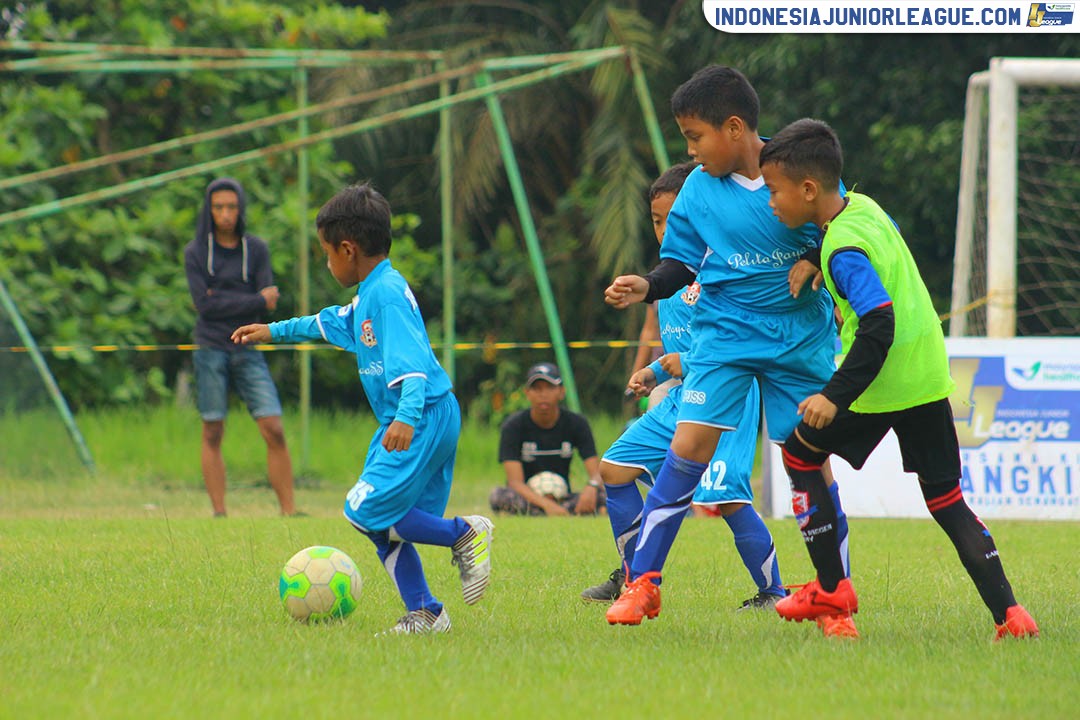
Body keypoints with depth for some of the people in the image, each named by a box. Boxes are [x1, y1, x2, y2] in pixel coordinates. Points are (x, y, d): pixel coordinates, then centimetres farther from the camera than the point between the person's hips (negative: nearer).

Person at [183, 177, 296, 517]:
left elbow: (268, 302, 0)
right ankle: (219, 512, 3)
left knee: (274, 431, -8)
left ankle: (288, 510, -6)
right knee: (213, 434, -1)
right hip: (211, 351, -1)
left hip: (248, 351, 1)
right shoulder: (196, 252, 3)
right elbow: (204, 303, -8)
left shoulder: (256, 249, 8)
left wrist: (222, 300, -9)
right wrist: (256, 300, -9)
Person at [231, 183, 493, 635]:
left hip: (424, 416, -10)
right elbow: (334, 324, 40)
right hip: (422, 423, 10)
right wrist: (276, 331, 51)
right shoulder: (368, 296, 18)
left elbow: (411, 359, -25)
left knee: (368, 510, -17)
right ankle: (424, 613, 5)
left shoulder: (387, 294, -14)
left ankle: (465, 534, -9)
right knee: (387, 527, 6)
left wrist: (407, 416, -39)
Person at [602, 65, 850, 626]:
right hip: (726, 332, 1)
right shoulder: (698, 189, -1)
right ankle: (642, 583, -8)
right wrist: (647, 286, -12)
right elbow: (681, 260, 7)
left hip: (800, 336, -1)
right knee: (689, 445, -12)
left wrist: (813, 262, -16)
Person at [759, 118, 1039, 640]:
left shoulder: (844, 250, -19)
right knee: (945, 498, 9)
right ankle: (1007, 613, -3)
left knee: (799, 455, 12)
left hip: (881, 384, -8)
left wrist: (836, 396, -26)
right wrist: (814, 264, 21)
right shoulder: (865, 207, 7)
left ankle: (832, 592, 13)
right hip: (929, 376, 8)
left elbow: (878, 326, -27)